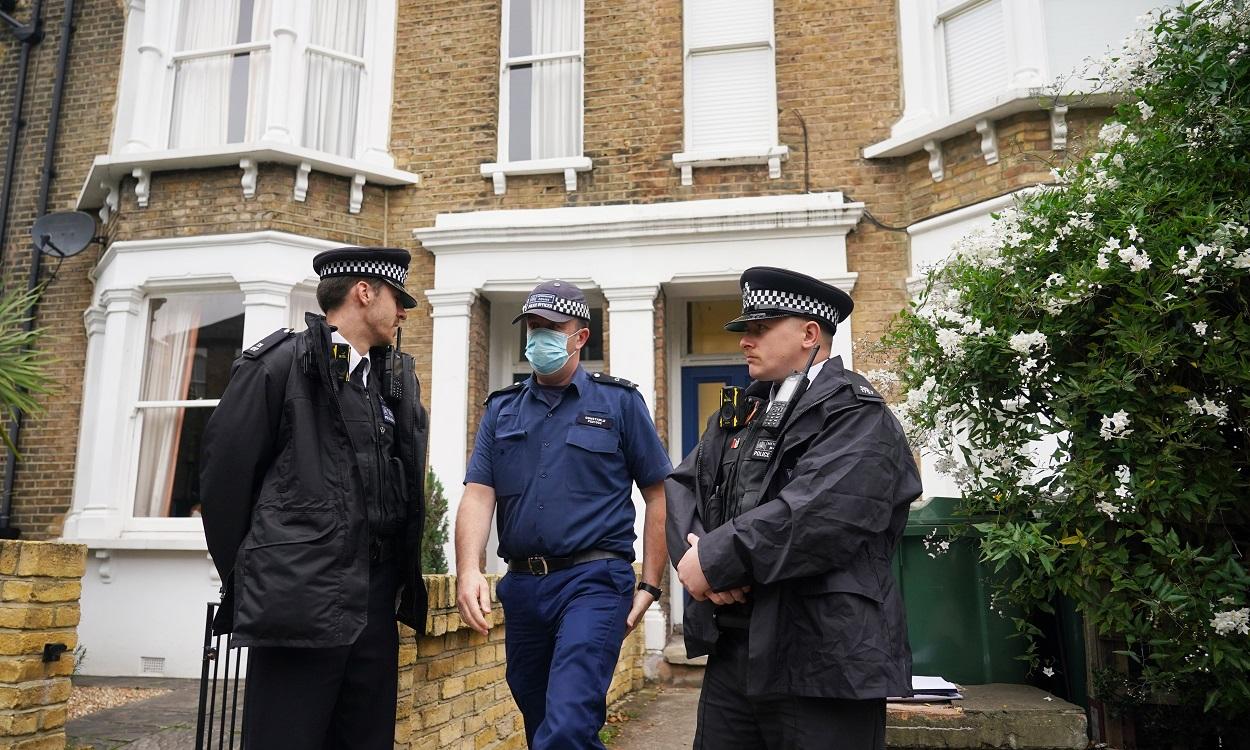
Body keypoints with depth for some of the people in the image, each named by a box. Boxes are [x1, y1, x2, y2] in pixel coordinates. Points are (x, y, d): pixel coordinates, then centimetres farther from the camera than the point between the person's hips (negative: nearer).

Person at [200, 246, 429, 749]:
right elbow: (224, 473, -3)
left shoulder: (401, 378, 13)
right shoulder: (279, 363, -4)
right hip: (299, 604, -6)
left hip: (375, 607, 6)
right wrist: (245, 581, 3)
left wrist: (399, 576, 13)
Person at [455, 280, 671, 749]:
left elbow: (659, 494, 1)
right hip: (522, 586, 5)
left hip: (594, 581, -4)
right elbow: (478, 495, 1)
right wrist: (469, 570, -16)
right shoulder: (501, 410, 10)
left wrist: (650, 585, -4)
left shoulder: (619, 402, 0)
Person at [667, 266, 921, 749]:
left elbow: (814, 516, -24)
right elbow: (684, 486, 9)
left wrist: (715, 559, -16)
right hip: (731, 649, 7)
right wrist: (694, 555, -11)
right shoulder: (737, 413, 15)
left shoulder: (856, 415, -10)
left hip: (821, 660, -7)